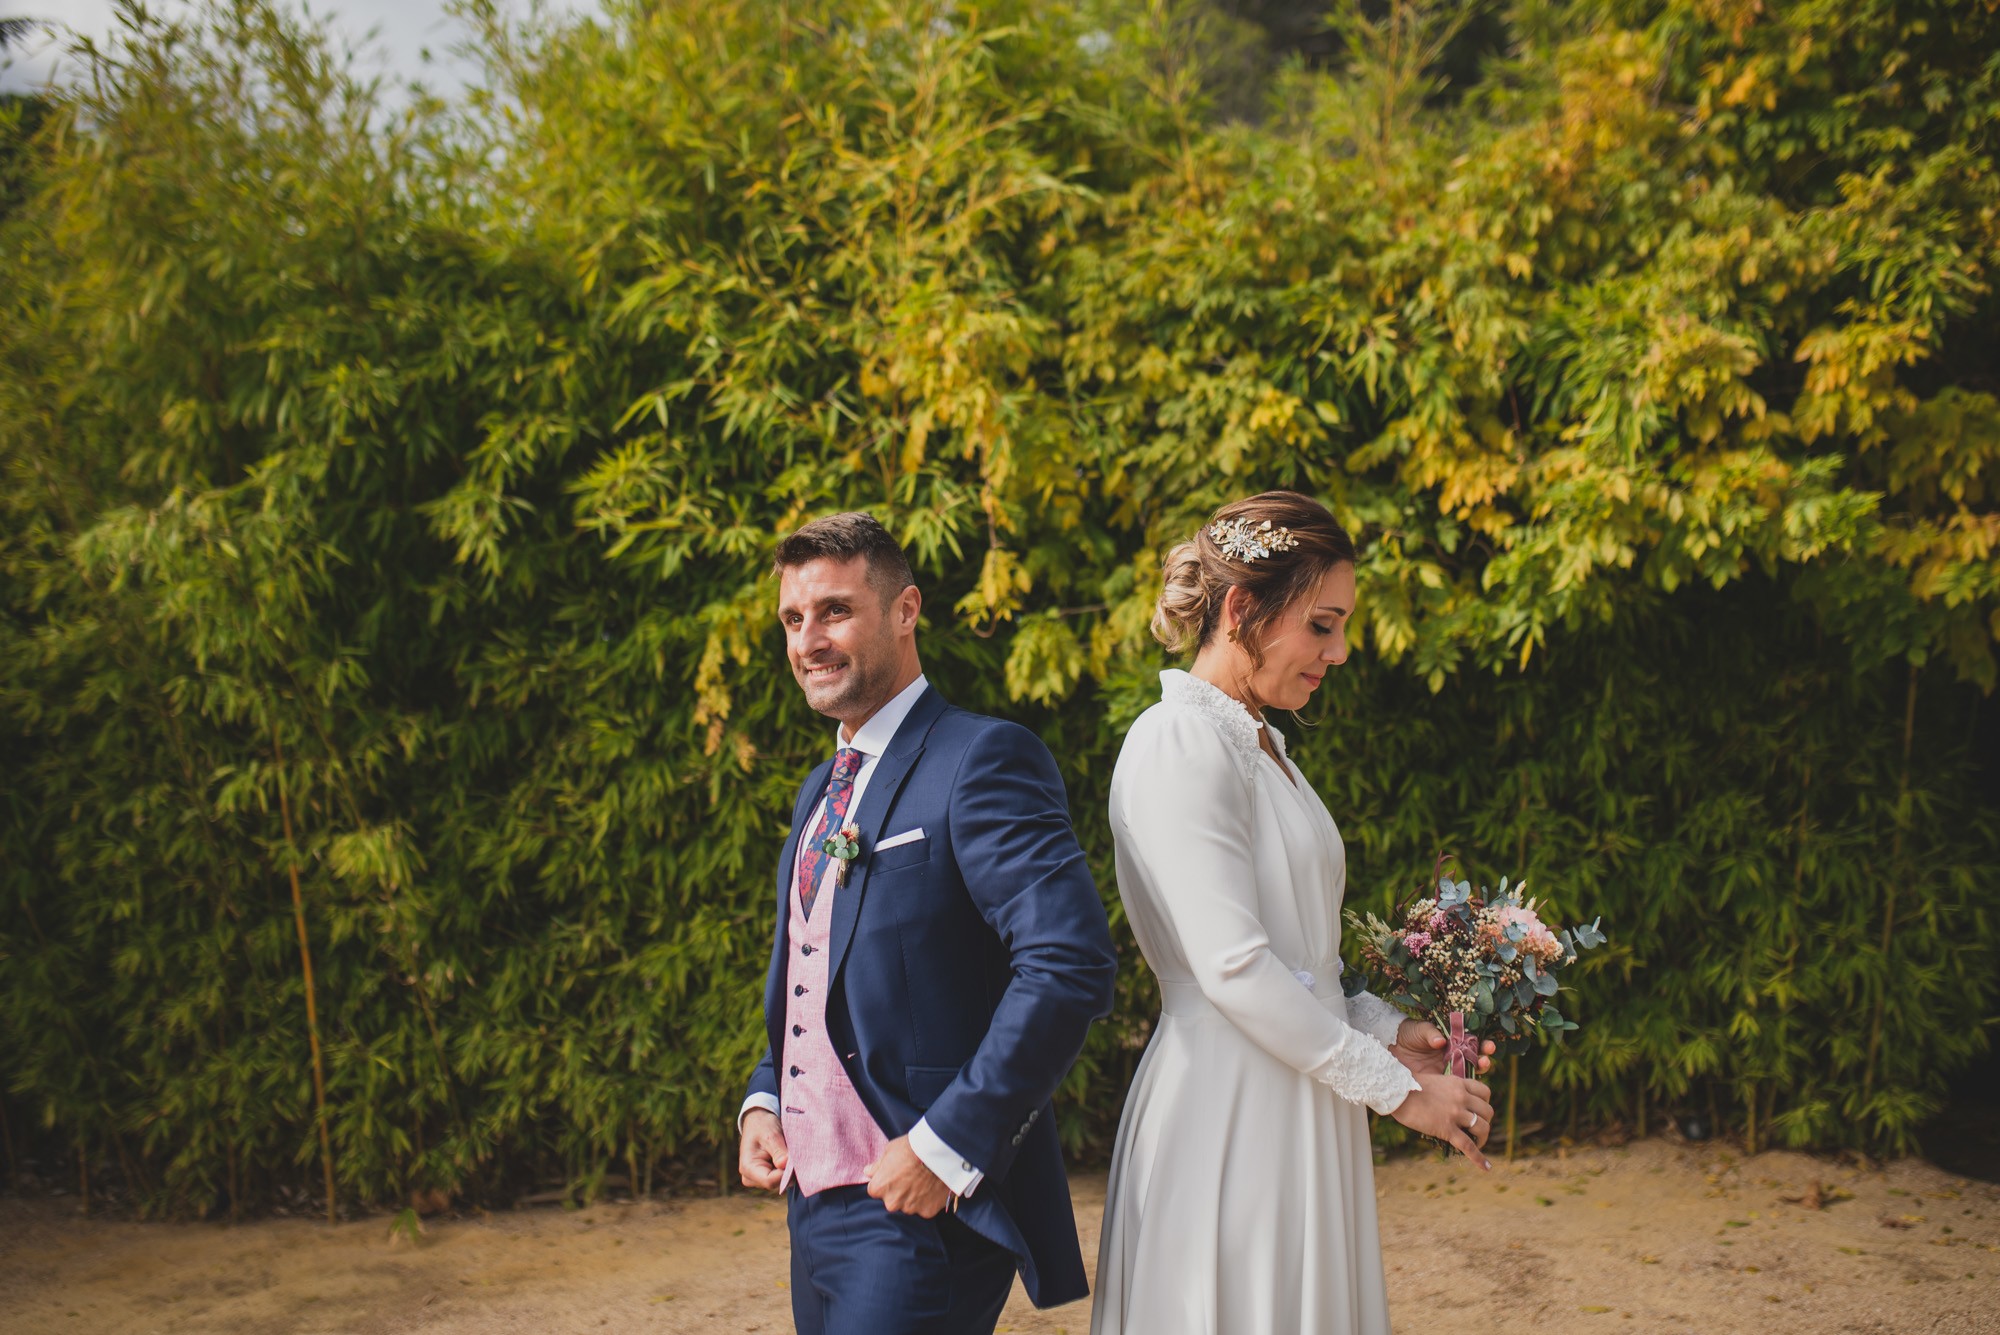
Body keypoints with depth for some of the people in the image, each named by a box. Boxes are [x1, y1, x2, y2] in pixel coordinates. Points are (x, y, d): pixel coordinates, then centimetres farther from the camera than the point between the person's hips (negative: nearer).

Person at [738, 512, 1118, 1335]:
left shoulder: (981, 760, -11)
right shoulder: (821, 794, 17)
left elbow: (1072, 964, -21)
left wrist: (948, 1146, -21)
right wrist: (764, 1103, 8)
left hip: (923, 1206, -8)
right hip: (812, 1198, 8)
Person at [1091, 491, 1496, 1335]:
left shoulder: (1256, 743, 15)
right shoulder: (1181, 741, -14)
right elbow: (1233, 966, -21)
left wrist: (1383, 1031, 5)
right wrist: (1393, 1086, -14)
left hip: (1295, 1111, 9)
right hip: (1231, 1120, -9)